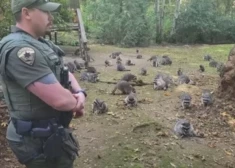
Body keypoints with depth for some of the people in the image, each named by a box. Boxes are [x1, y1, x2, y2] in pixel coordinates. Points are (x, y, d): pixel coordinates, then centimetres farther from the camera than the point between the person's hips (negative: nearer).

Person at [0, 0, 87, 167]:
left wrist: (80, 93, -7)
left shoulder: (42, 44, 7)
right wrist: (76, 103, -9)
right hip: (38, 140, -9)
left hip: (52, 132, 9)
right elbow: (60, 99, -31)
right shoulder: (19, 49, -26)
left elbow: (65, 74, 14)